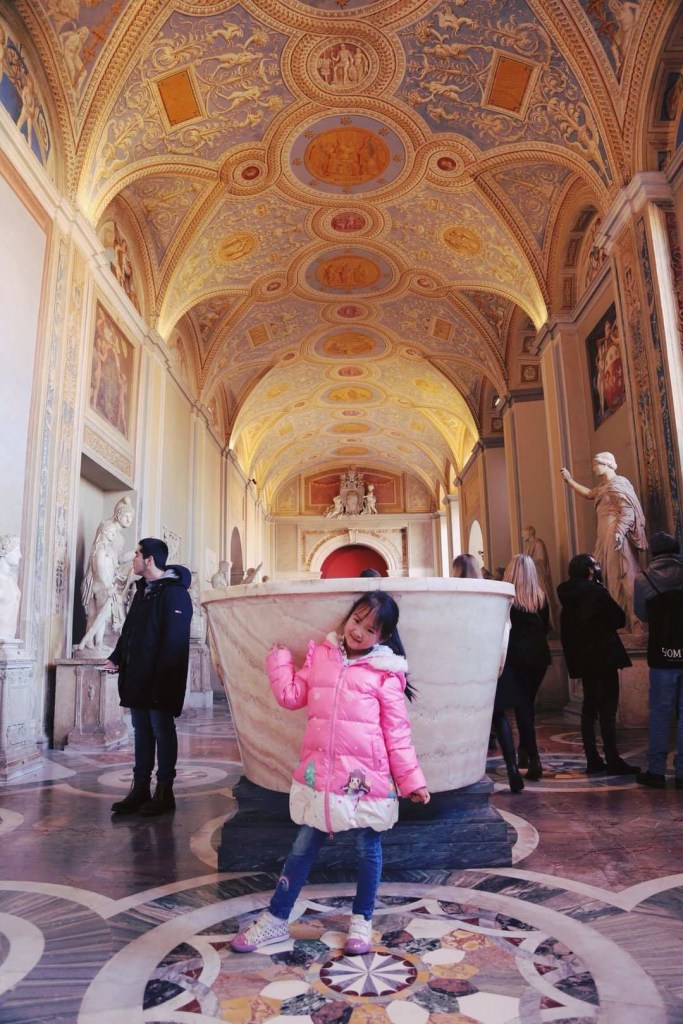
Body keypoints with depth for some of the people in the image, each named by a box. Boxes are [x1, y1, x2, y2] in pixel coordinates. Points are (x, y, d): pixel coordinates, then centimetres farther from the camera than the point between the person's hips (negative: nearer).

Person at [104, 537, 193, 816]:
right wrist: (117, 658, 8)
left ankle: (164, 791, 11)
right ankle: (140, 788, 22)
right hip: (137, 676, 9)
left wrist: (163, 676, -23)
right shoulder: (143, 589, 16)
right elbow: (129, 628, 20)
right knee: (142, 731, 13)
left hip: (160, 679, -9)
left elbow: (175, 639, -20)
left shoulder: (174, 592, -14)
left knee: (162, 731, 1)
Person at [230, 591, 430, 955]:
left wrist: (411, 780, -5)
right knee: (303, 847, 14)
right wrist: (279, 656, 7)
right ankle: (275, 920, 29)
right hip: (319, 774, 3)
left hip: (365, 778, -2)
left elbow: (397, 732, -4)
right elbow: (291, 695, 5)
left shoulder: (384, 673, -6)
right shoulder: (320, 655, 4)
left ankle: (362, 920, 35)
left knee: (368, 849, 14)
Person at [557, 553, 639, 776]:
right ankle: (613, 761, -4)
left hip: (581, 659, 7)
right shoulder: (595, 590, -13)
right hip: (603, 657, -7)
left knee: (589, 707, 11)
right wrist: (604, 625, 8)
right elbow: (620, 618, -11)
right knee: (607, 709, -5)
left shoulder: (567, 595, 9)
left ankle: (593, 760, 13)